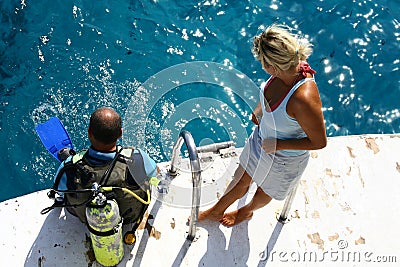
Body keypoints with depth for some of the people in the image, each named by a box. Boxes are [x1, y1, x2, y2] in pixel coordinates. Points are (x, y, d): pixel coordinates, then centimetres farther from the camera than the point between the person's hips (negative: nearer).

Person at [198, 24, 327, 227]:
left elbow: (319, 142, -30)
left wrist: (277, 144, -24)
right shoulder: (289, 67, -21)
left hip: (283, 159, -6)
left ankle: (247, 211, 62)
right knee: (241, 180, 28)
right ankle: (217, 210, 54)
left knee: (266, 190, 28)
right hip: (261, 138, 6)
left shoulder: (304, 99, -44)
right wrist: (260, 110, 5)